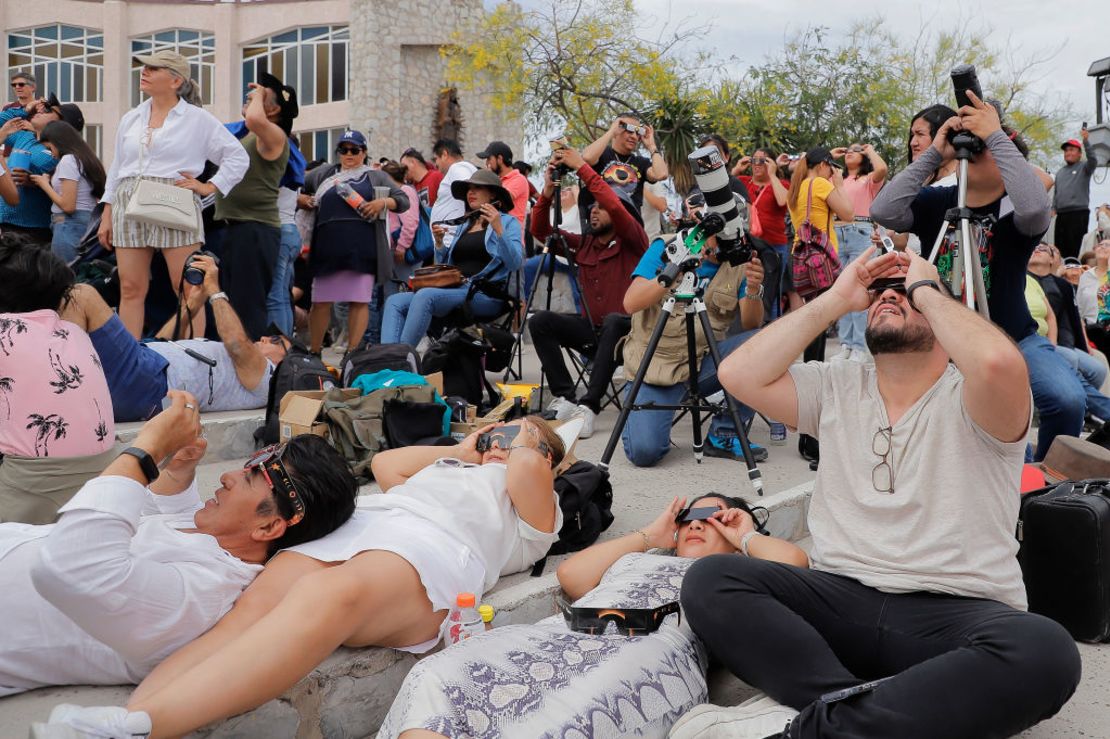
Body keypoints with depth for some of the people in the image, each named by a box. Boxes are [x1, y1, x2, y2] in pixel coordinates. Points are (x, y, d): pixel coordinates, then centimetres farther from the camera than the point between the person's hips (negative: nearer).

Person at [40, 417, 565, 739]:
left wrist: (524, 437, 29)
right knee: (255, 604, -26)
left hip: (433, 550, -7)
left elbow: (529, 466, 5)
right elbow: (384, 461, 51)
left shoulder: (537, 500, 27)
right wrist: (463, 449, 50)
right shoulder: (451, 466, 45)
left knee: (327, 597, -39)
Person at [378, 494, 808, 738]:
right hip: (563, 634, 5)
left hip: (653, 650, -5)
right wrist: (651, 536, 43)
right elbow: (571, 573, 38)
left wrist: (746, 536, 31)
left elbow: (792, 563, 10)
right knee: (436, 680, -27)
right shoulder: (636, 560, 43)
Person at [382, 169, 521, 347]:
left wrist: (499, 230, -18)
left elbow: (515, 264, -8)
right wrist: (439, 242, 10)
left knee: (425, 295, -31)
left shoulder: (508, 222, 8)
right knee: (394, 301, -13)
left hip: (485, 295, -7)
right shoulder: (464, 225, 28)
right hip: (453, 289, 7)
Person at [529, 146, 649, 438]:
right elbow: (541, 231, 5)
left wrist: (582, 167, -21)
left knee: (612, 321, -39)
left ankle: (589, 405, -37)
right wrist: (548, 190, -9)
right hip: (591, 329, 5)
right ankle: (565, 398, -22)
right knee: (540, 320, -17)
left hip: (624, 329, -5)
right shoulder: (584, 244, 11)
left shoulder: (633, 242, -4)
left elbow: (615, 207, -22)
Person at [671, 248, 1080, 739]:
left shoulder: (968, 399, 1)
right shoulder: (836, 387, 14)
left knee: (1044, 652, -36)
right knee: (710, 580, -21)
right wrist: (835, 300, 3)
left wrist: (927, 289, -7)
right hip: (840, 599, 3)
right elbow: (739, 375, 0)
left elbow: (999, 363, -24)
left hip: (956, 614, -2)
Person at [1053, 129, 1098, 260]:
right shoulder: (1060, 172, 22)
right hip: (1061, 214, 6)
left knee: (1076, 249, -10)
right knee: (1059, 247, 4)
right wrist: (1053, 208, 9)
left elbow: (1093, 161, -18)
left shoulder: (1084, 168, 4)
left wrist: (1085, 141, -27)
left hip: (1079, 213, -6)